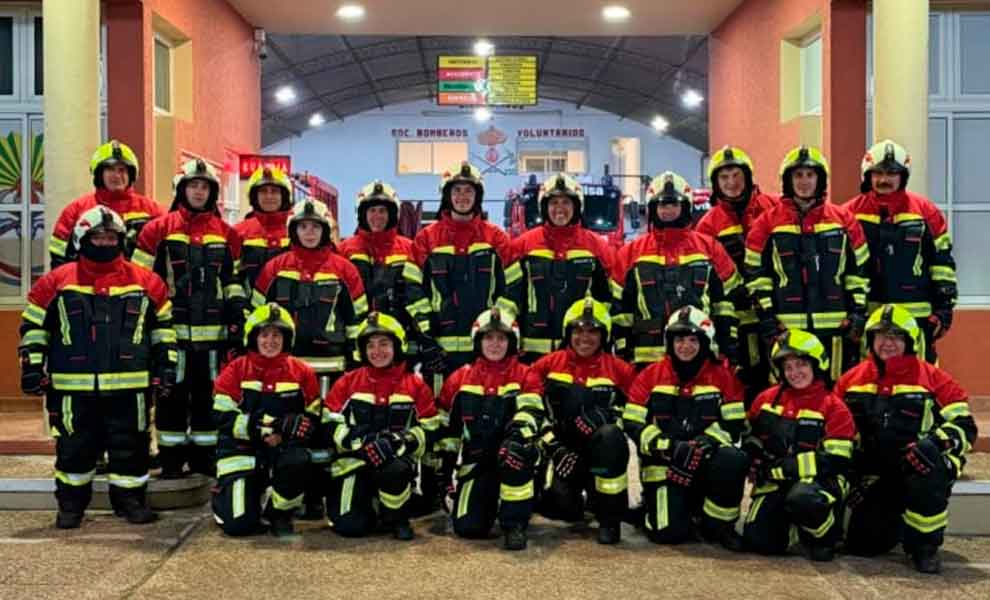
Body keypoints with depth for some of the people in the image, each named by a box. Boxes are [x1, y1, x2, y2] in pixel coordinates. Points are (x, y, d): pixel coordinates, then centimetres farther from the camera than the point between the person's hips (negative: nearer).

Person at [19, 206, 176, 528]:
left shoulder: (146, 282, 5)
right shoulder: (56, 282, 3)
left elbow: (163, 325, 13)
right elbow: (33, 326, 8)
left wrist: (165, 364, 7)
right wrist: (32, 367, 2)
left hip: (129, 386, 1)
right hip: (74, 387, 0)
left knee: (130, 447, 7)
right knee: (74, 448, 8)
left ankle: (130, 500, 22)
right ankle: (71, 504, 23)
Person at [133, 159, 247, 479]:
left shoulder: (226, 234, 11)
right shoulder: (158, 230, 2)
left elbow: (233, 280, 14)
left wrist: (236, 319, 7)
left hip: (212, 330, 3)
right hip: (172, 328, -3)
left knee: (208, 394, 9)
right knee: (173, 394, 3)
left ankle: (204, 456, 19)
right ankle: (171, 458, 12)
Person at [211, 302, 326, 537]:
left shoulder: (302, 372, 2)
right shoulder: (236, 370, -2)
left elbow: (314, 420, 3)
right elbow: (223, 417, -10)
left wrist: (283, 434, -16)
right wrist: (270, 425, -22)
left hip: (284, 448, 1)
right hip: (241, 451, -1)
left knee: (297, 462, -36)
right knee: (239, 524, -15)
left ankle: (279, 514, -5)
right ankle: (227, 495, 24)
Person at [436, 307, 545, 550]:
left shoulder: (526, 376, 0)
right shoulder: (460, 379, 7)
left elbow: (532, 413, -17)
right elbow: (446, 428, 13)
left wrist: (518, 437, -38)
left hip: (512, 457, -2)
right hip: (475, 462, 3)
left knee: (514, 451, -39)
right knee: (468, 527, -13)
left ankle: (514, 523, -22)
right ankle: (489, 501, 23)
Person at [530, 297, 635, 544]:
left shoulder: (620, 370, 2)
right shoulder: (548, 364, 2)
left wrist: (610, 418, -17)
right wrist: (551, 443, -10)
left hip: (600, 450, -1)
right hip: (561, 449, 1)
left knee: (610, 437, -36)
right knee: (555, 502, -24)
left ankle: (610, 516, -19)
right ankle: (576, 505, 18)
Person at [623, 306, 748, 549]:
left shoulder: (722, 376, 2)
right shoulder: (651, 376, 1)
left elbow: (734, 424, -1)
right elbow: (633, 424, -4)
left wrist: (707, 442, -20)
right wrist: (670, 447, -18)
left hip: (706, 461, 1)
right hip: (663, 465, -1)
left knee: (734, 461, -33)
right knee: (670, 533, -20)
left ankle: (716, 524, -7)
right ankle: (654, 506, 20)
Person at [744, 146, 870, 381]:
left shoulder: (843, 219, 9)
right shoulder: (768, 222, 4)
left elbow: (858, 270, 11)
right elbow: (756, 273, 3)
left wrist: (858, 312, 3)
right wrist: (766, 317, -3)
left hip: (835, 326, 2)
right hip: (787, 327, -1)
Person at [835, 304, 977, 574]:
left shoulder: (933, 379, -4)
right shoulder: (852, 380, 6)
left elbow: (965, 426, -7)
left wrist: (932, 443, -27)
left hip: (918, 468, -3)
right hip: (874, 478, 3)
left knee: (929, 472, -39)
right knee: (861, 544, -6)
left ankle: (925, 545, -17)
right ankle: (897, 524, 30)